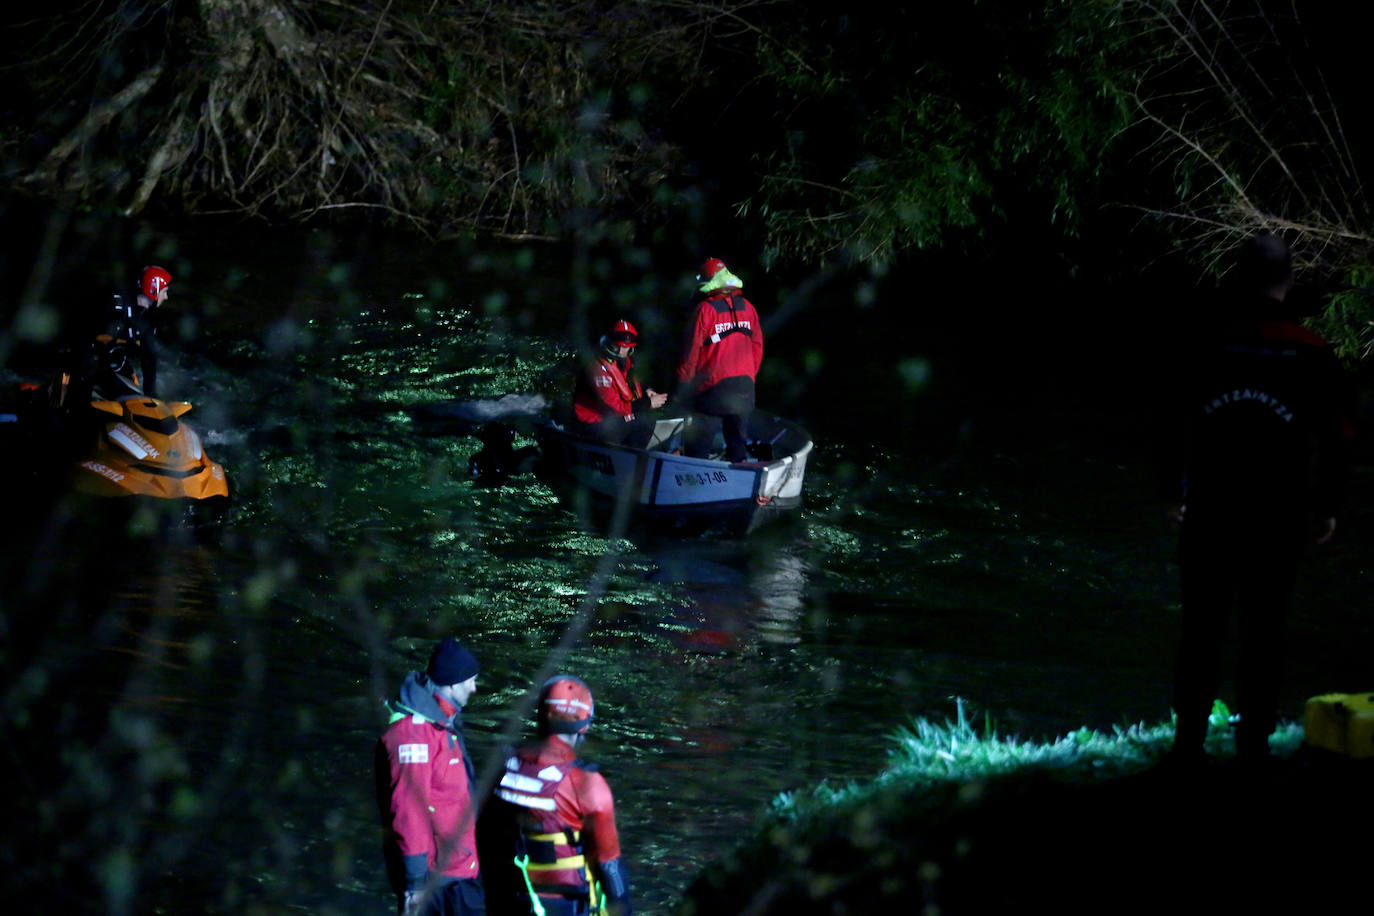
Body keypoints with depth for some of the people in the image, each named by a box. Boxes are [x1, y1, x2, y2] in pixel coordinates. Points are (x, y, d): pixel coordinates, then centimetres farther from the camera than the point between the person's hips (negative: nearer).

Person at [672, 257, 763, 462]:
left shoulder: (704, 310, -10)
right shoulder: (747, 308, 5)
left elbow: (691, 351, -8)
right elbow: (757, 347, 12)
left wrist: (682, 385, 0)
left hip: (714, 386, -5)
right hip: (744, 388, 5)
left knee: (698, 444, 0)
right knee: (738, 439, 15)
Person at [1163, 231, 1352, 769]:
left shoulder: (1210, 348, -2)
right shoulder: (1312, 355, -2)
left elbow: (1180, 430, 1)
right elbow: (1335, 438, 2)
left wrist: (1177, 497, 12)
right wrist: (1326, 507, 11)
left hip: (1211, 513, 0)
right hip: (1280, 520, 0)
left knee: (1202, 626, 6)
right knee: (1263, 630, 6)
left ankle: (1190, 740, 4)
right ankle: (1253, 741, 6)